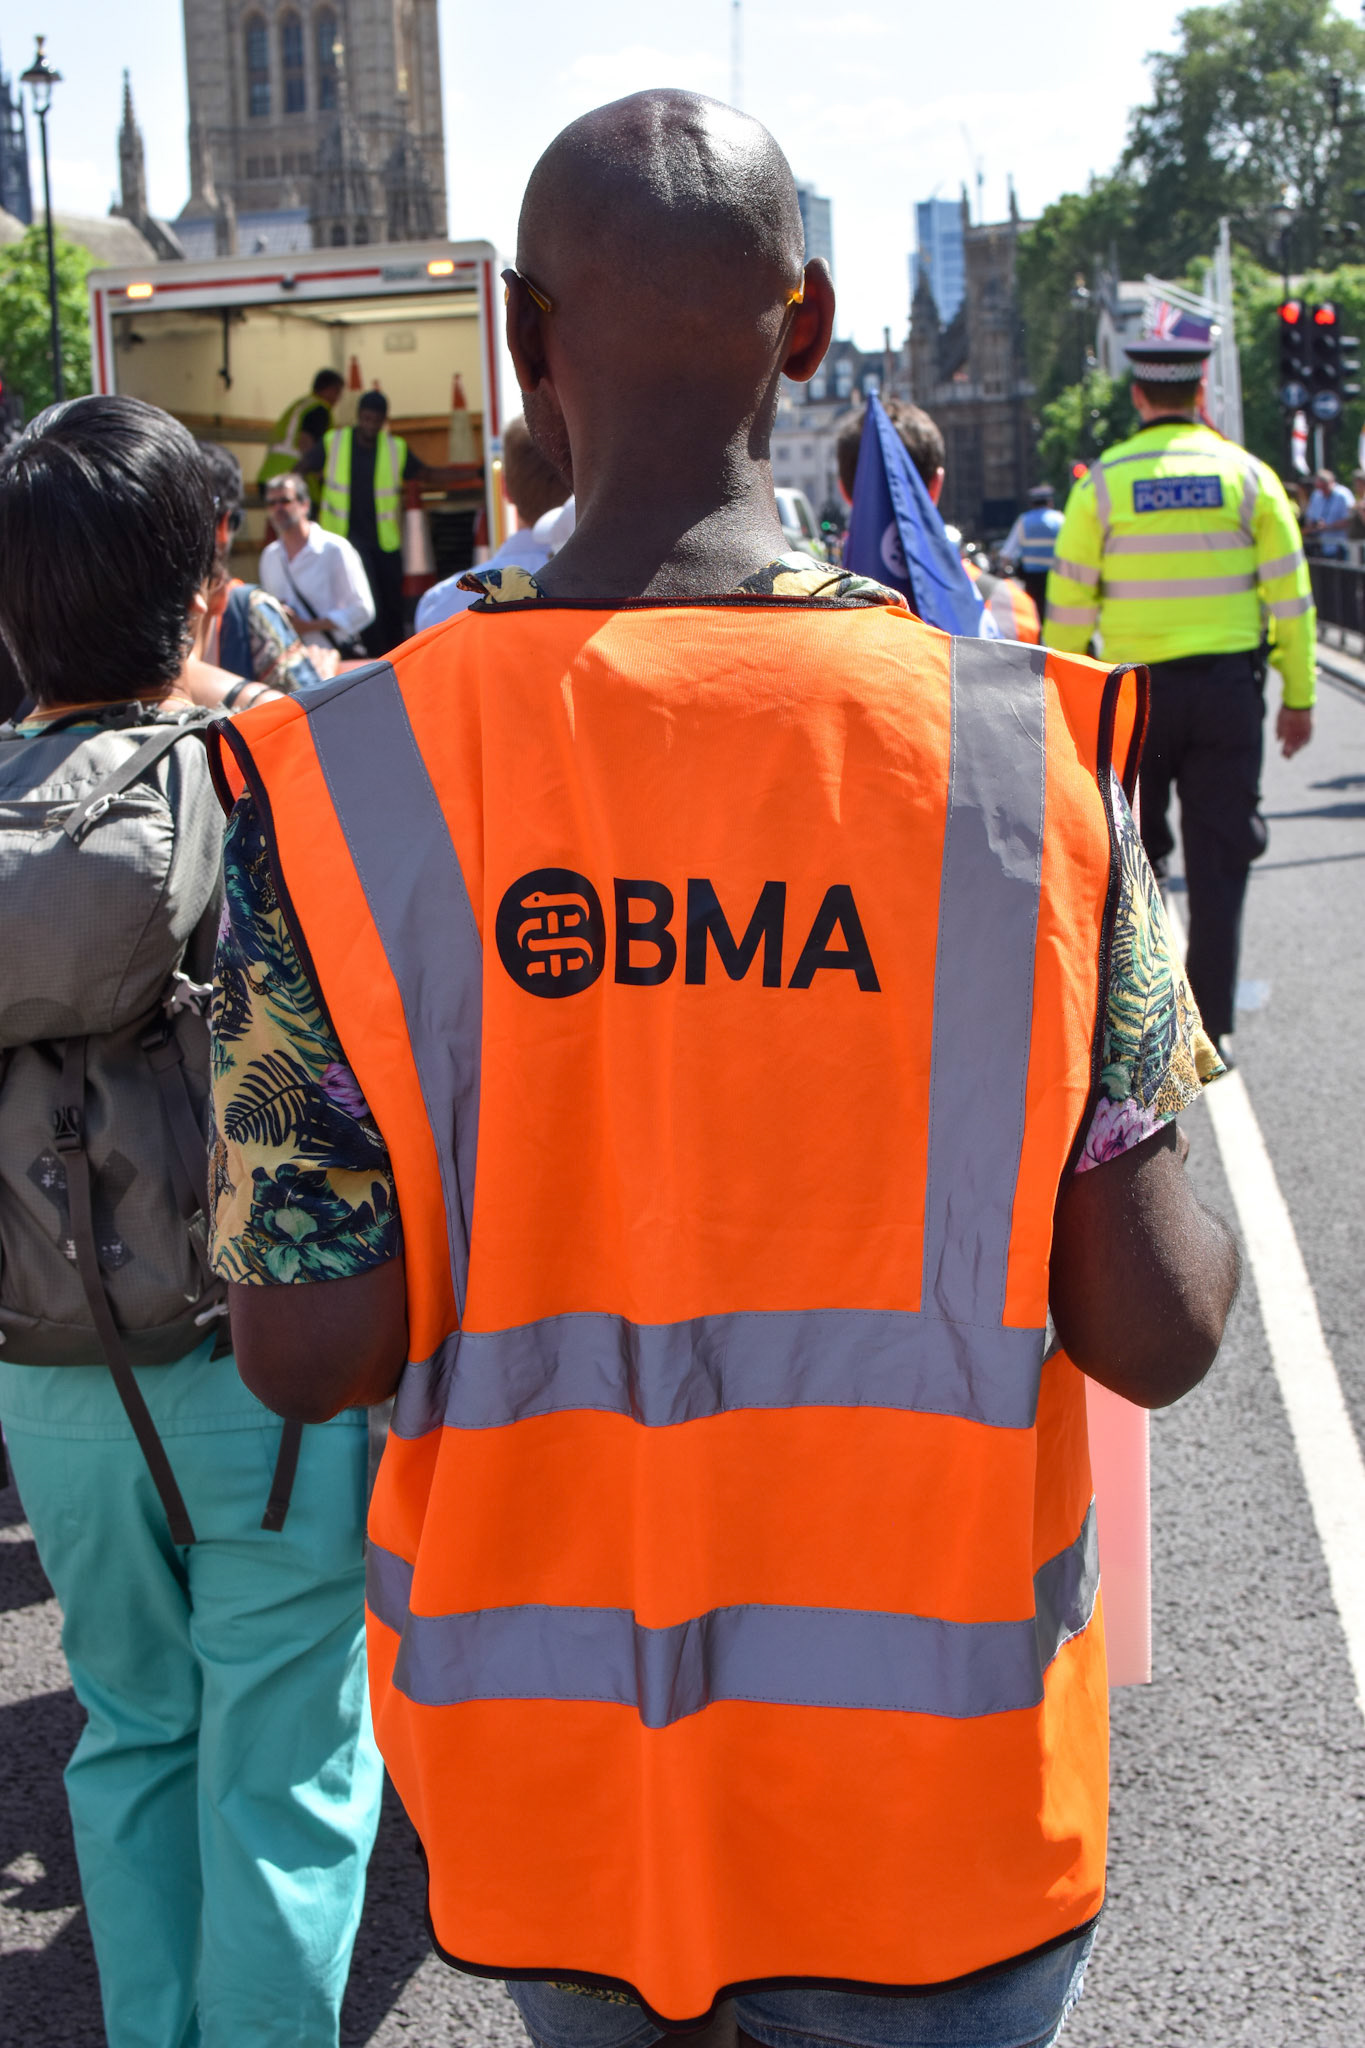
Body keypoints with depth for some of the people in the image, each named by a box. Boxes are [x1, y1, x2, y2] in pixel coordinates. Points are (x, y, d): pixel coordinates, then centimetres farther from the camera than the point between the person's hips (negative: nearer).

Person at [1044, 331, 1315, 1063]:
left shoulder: (1102, 481, -2)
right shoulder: (1247, 475, 1)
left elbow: (1068, 604, 0)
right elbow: (1288, 594, 2)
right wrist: (1299, 695, 9)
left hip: (1134, 690, 0)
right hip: (1228, 683, 0)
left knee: (1131, 859, 13)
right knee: (1218, 861, 5)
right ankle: (1211, 1026, 6)